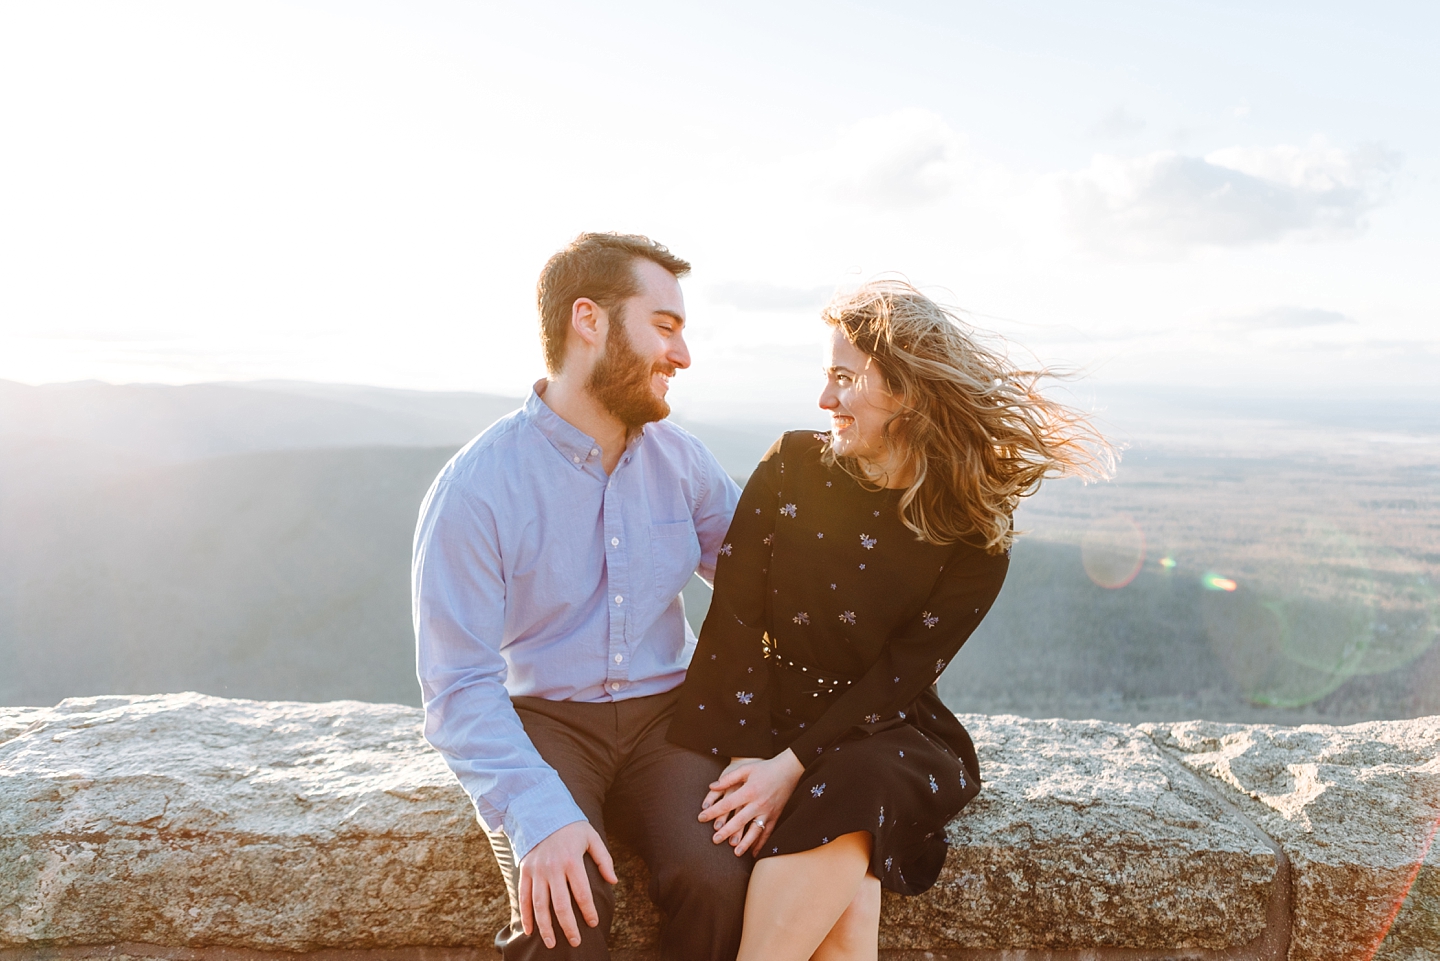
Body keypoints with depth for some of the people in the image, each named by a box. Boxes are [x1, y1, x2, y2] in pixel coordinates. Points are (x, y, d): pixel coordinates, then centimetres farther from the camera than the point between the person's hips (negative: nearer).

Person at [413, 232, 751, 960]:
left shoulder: (680, 457, 4)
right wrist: (538, 814, -28)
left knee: (721, 880, -24)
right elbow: (457, 684, -14)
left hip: (664, 714, 4)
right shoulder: (474, 489, -11)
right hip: (543, 719, -3)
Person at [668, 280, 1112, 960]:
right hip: (770, 715, 1)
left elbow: (898, 676, -10)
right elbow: (734, 619, -5)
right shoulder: (792, 465, -2)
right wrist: (745, 757, -14)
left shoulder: (973, 532, -6)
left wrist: (791, 768, -19)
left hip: (881, 732, 0)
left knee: (851, 789, -35)